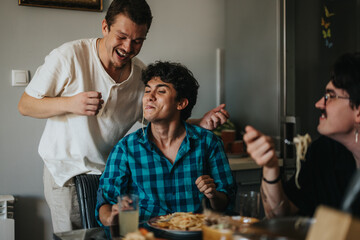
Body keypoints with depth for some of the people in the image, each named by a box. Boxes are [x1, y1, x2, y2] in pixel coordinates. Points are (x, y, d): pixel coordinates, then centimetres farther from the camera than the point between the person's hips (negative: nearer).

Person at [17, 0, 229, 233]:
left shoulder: (142, 75, -2)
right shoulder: (69, 56, -14)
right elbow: (25, 105, -9)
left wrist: (201, 123, -13)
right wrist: (70, 104, -26)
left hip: (112, 173, 4)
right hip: (67, 171, -3)